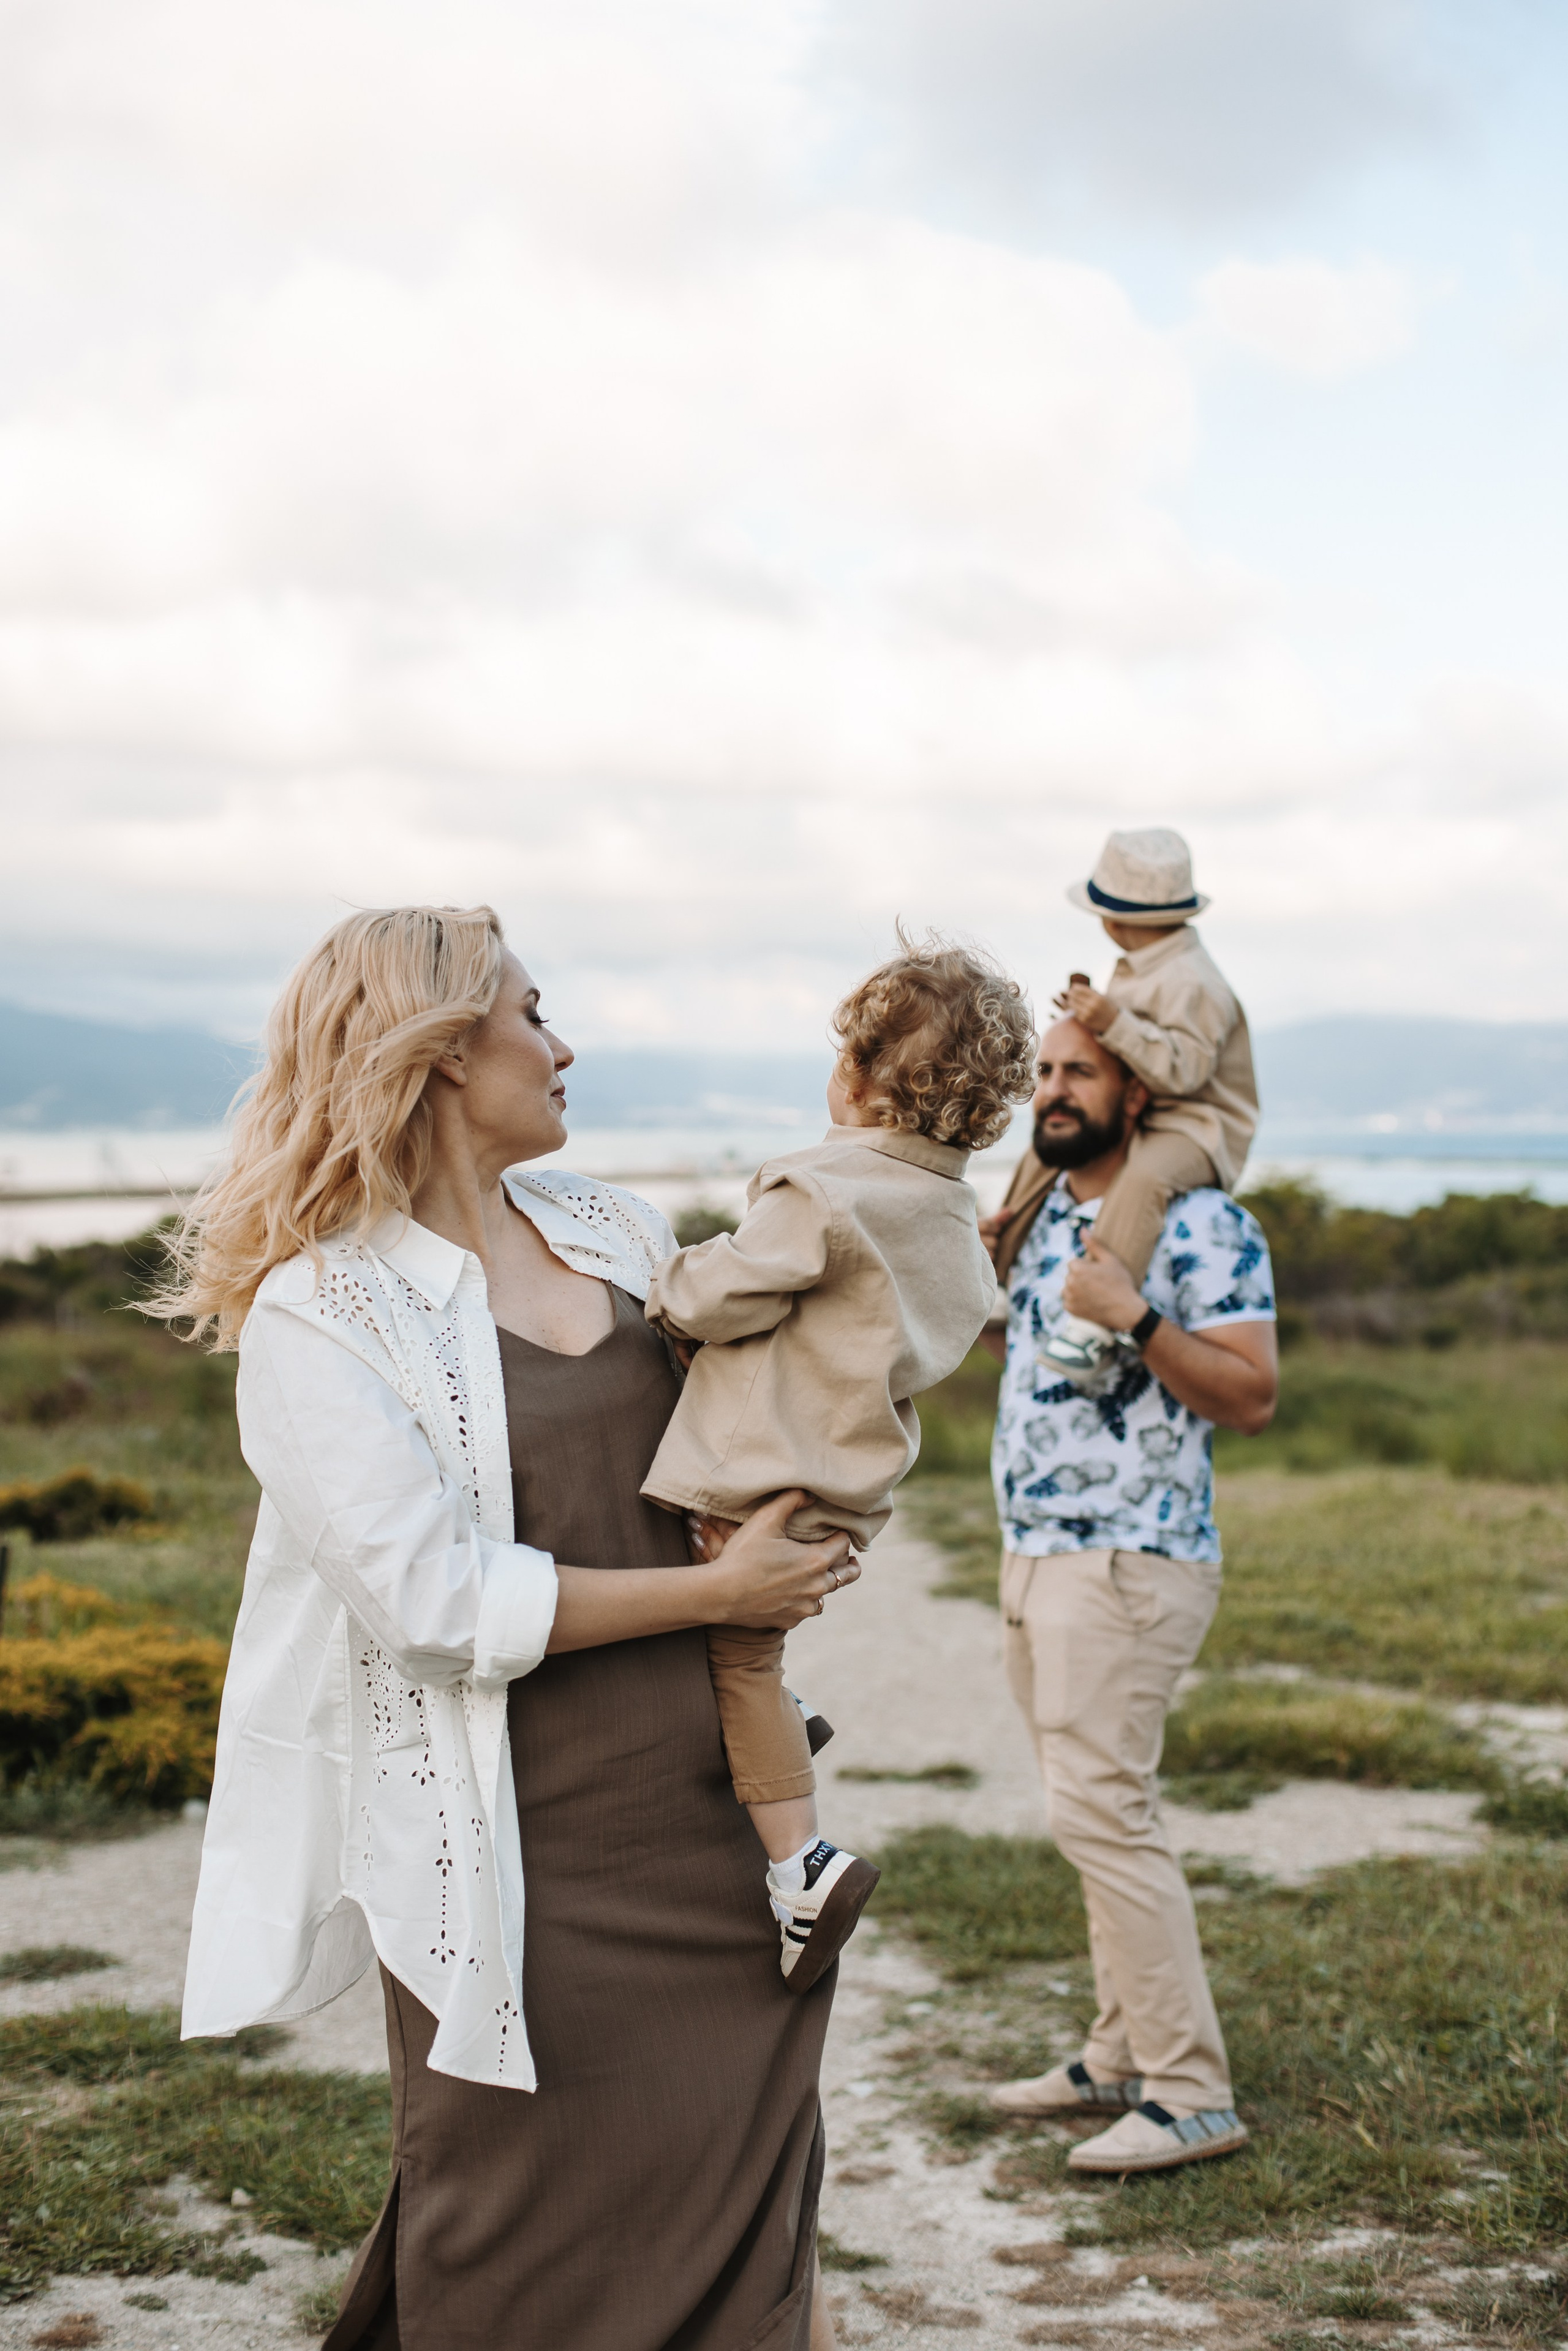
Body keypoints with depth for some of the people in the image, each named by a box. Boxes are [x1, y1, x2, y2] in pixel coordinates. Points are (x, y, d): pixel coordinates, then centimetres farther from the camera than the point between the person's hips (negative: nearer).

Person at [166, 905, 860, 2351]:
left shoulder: (605, 1225, 9)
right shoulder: (317, 1313, -12)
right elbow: (434, 1596, -20)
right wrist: (713, 1591, -16)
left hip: (711, 1817, 6)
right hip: (524, 1864, -6)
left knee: (748, 2230, 15)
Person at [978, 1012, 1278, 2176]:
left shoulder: (1202, 1226, -12)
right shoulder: (1042, 1215, 13)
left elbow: (1253, 1396, -17)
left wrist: (1133, 1317, -27)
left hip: (1132, 1560, -9)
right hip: (1036, 1556, 9)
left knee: (1102, 1809, -11)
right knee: (1095, 1808, 13)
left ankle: (1193, 2094, -4)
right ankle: (1124, 2056, 23)